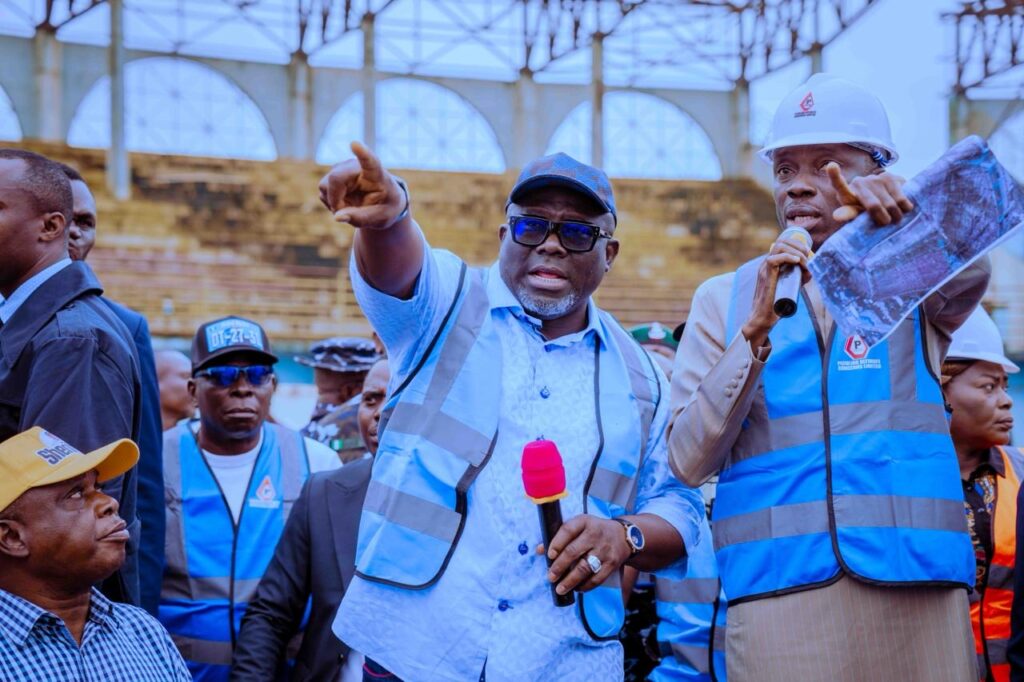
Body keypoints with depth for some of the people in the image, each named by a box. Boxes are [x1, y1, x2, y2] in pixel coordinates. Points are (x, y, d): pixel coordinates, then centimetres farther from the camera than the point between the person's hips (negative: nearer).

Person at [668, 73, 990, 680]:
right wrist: (756, 329, -9)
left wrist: (902, 207, -30)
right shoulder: (725, 298, 12)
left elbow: (969, 269, -11)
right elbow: (688, 462, 2)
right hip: (777, 589, 0)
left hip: (918, 589, 0)